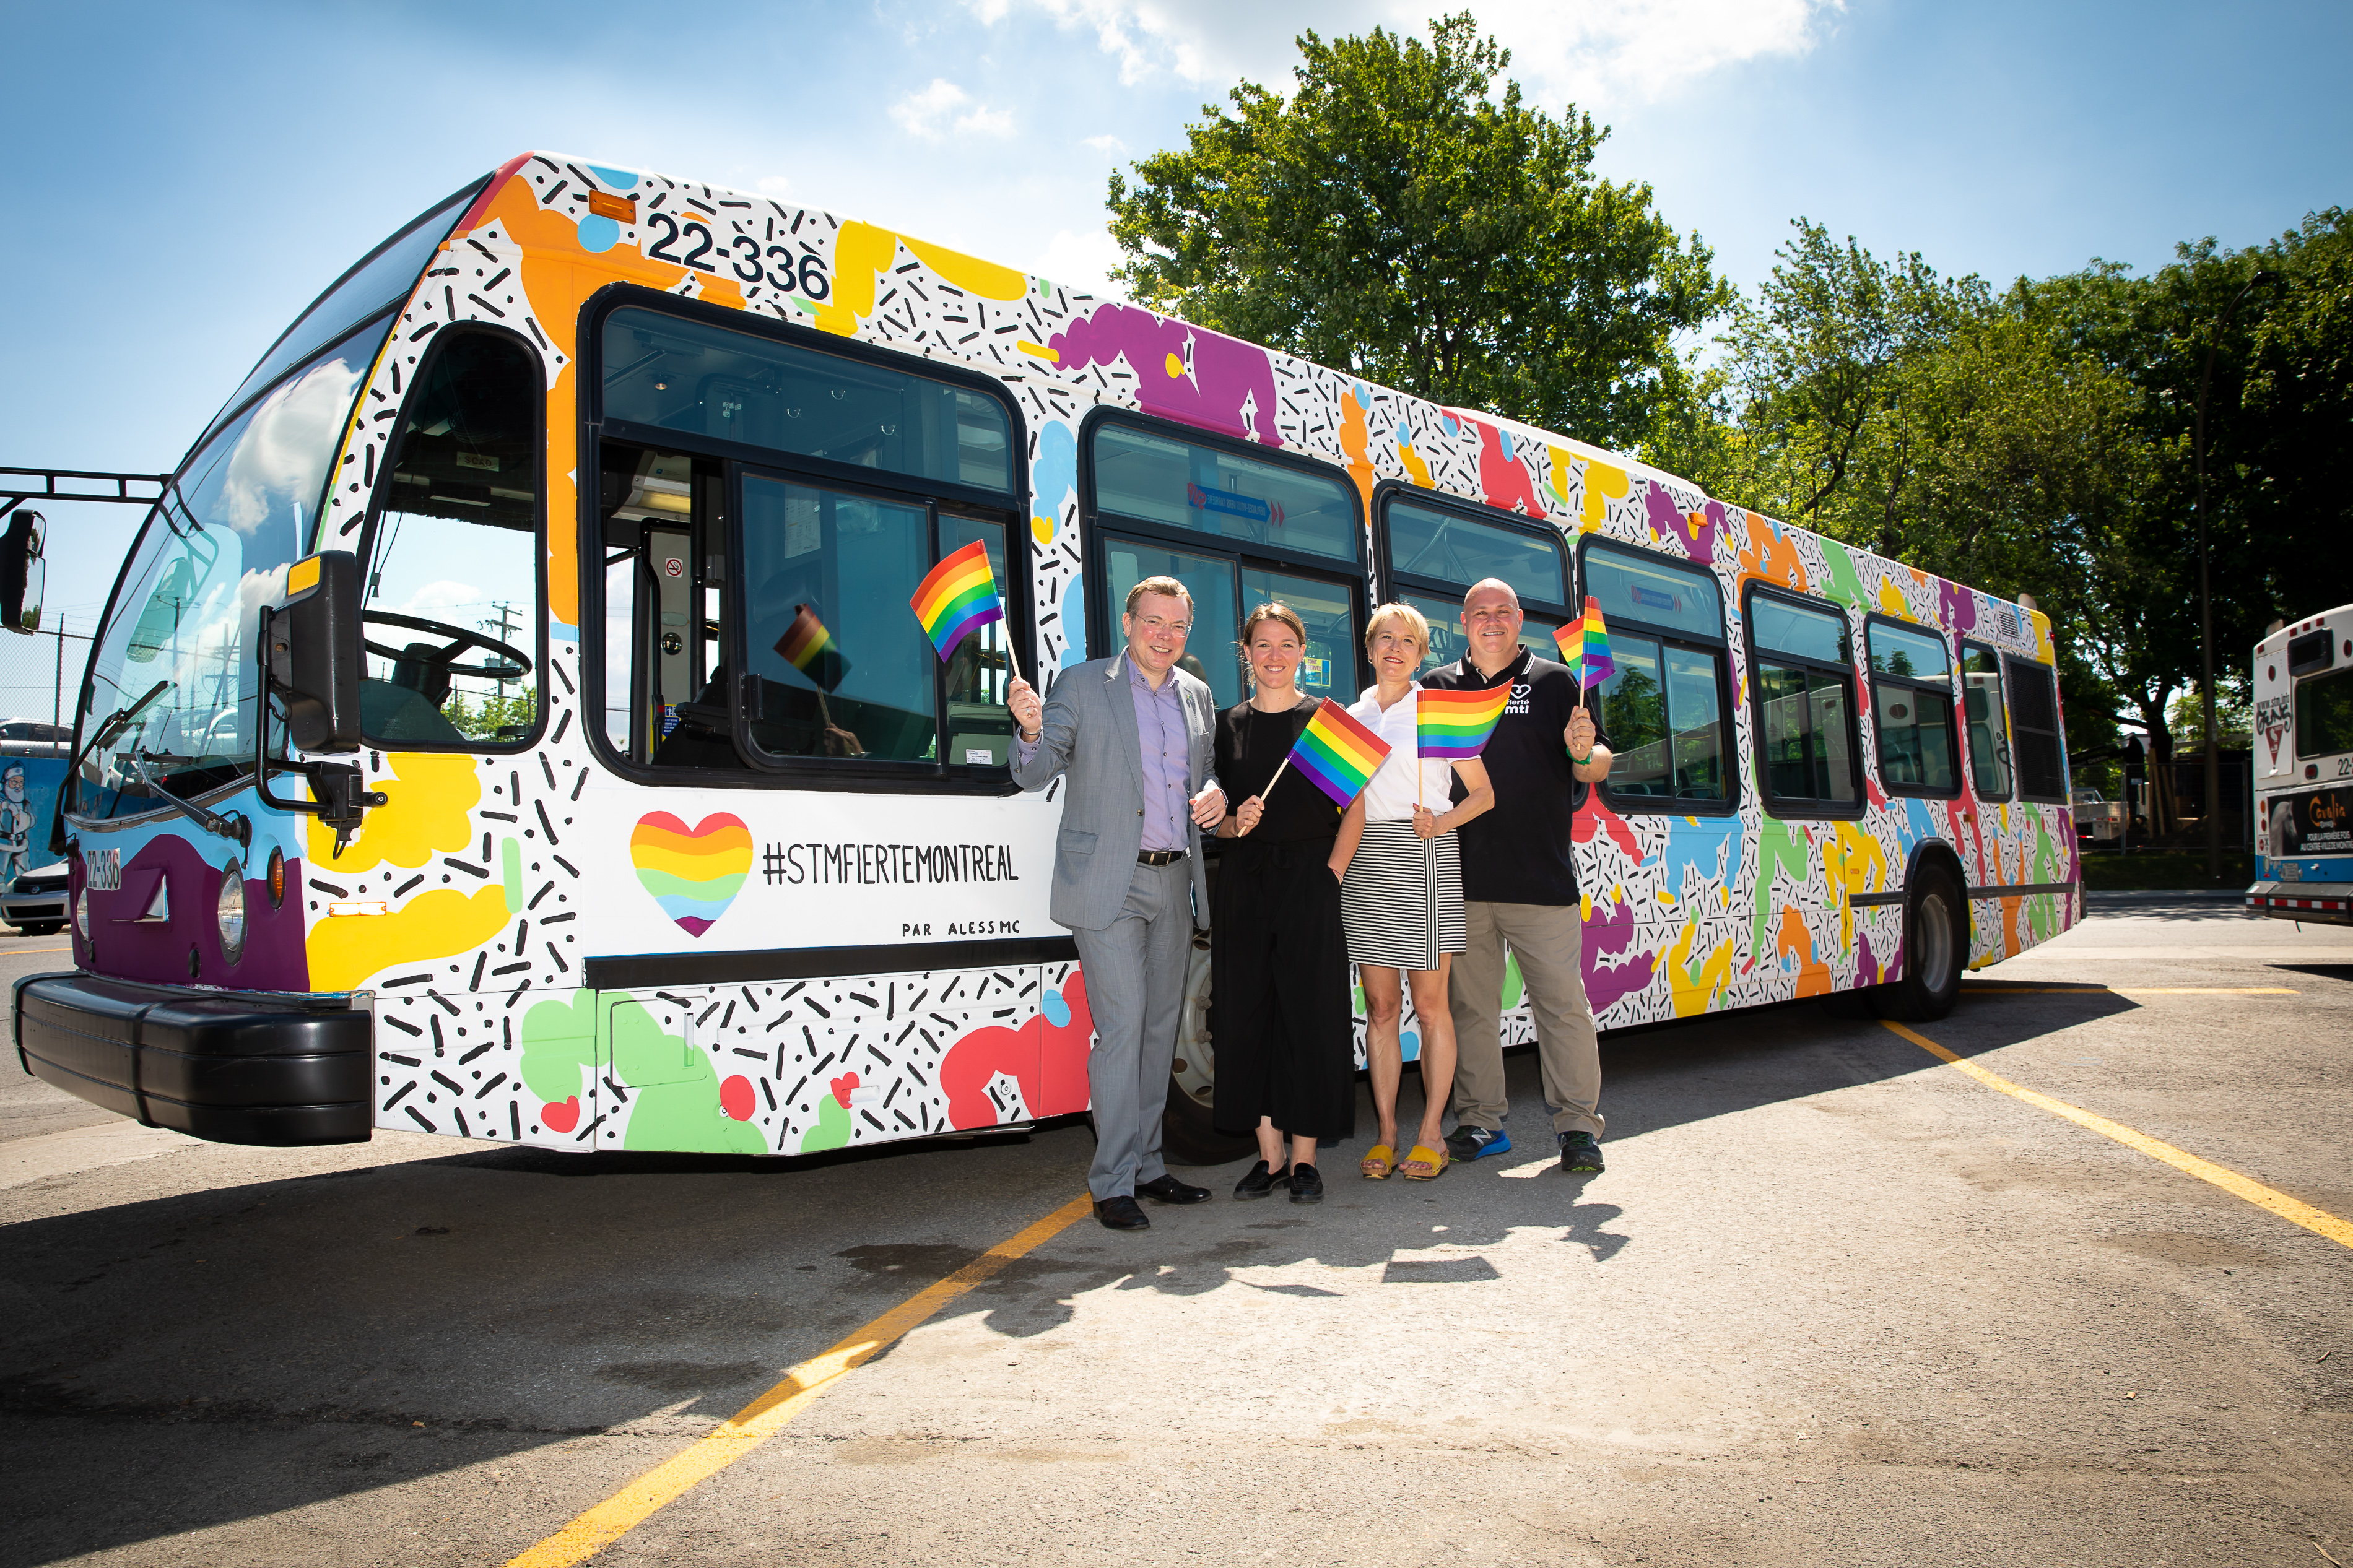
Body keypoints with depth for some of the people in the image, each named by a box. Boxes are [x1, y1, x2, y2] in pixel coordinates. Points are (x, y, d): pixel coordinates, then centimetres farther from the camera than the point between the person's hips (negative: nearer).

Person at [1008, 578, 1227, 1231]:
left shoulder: (1197, 695, 13)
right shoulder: (1081, 685, -2)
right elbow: (1034, 774, -7)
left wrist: (1216, 792, 0)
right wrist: (1030, 730, -28)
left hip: (1174, 882, 6)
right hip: (1108, 883, -6)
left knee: (1160, 1027, 11)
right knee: (1121, 1027, -8)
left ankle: (1146, 1165, 23)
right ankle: (1113, 1183, 1)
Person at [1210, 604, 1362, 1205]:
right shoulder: (1228, 725, 11)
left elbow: (1354, 812, 1)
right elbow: (1213, 814, 13)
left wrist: (1331, 874, -9)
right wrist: (1235, 823, -8)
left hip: (1310, 879, -2)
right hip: (1243, 882, 3)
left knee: (1310, 1014, -2)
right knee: (1247, 1013, 3)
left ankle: (1304, 1156, 7)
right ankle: (1269, 1154, 13)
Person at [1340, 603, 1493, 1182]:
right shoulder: (1349, 715, 15)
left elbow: (1483, 794, 4)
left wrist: (1440, 823, -12)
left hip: (1423, 858, -3)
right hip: (1365, 862, 4)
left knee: (1429, 1005, -1)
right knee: (1380, 1005, 5)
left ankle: (1431, 1135, 7)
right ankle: (1386, 1133, 11)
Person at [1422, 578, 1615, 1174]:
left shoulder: (1553, 683, 7)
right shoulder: (1437, 688, 12)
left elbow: (1598, 769, 5)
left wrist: (1583, 753, -17)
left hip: (1541, 878, -2)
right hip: (1461, 879, 2)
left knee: (1563, 1003, -1)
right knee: (1470, 1004, 8)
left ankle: (1578, 1125, 9)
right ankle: (1480, 1120, 19)